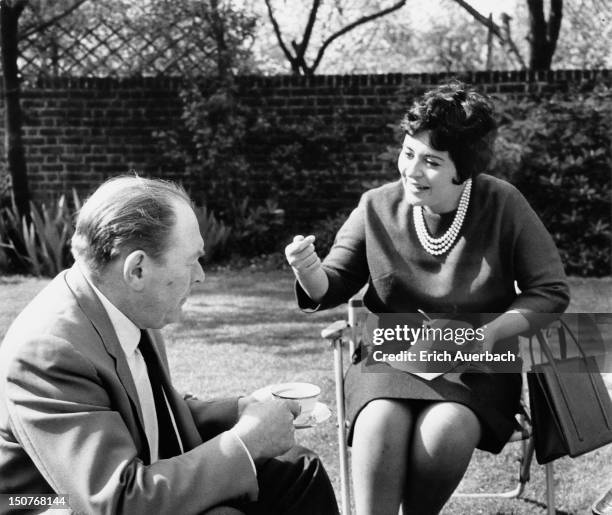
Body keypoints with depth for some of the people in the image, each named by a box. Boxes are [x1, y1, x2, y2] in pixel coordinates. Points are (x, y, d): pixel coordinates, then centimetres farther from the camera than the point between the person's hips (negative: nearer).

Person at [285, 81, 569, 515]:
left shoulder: (503, 206, -8)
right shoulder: (378, 207, -2)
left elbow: (551, 292, 0)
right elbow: (332, 287, 6)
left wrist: (491, 333, -15)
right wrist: (309, 272, -18)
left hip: (476, 365, -1)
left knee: (446, 428, -31)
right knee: (381, 421, -31)